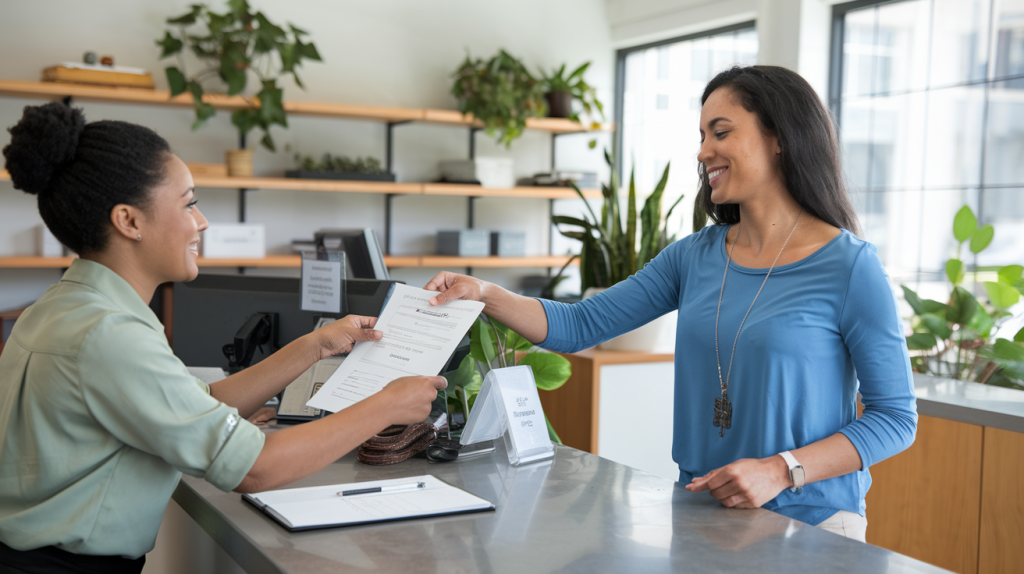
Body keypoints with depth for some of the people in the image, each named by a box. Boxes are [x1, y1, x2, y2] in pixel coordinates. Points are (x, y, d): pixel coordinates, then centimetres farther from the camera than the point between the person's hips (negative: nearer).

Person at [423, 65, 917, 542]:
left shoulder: (849, 267, -9)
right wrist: (486, 295, -9)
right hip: (704, 511, 4)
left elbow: (896, 417, -7)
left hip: (810, 526, -3)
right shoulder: (695, 257, 6)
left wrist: (780, 470, -18)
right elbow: (579, 327, 5)